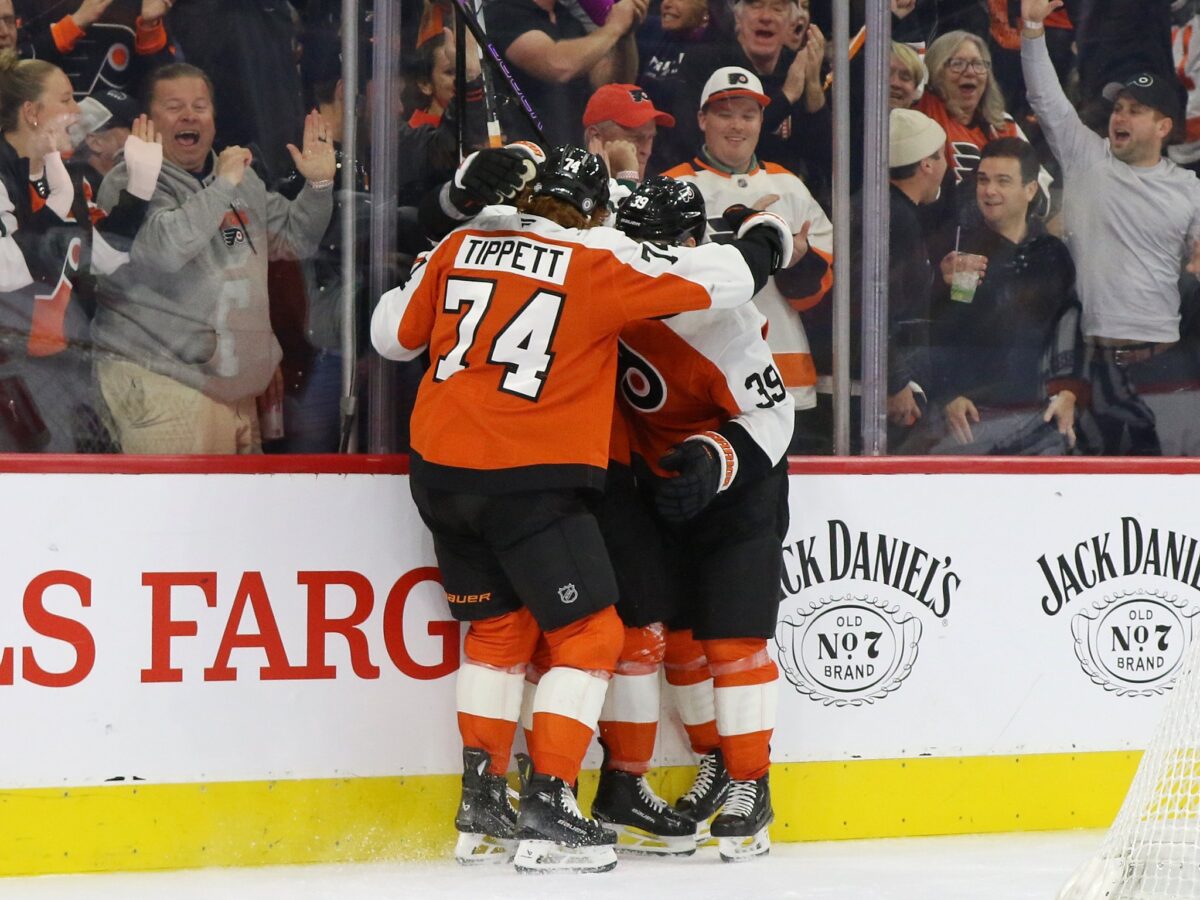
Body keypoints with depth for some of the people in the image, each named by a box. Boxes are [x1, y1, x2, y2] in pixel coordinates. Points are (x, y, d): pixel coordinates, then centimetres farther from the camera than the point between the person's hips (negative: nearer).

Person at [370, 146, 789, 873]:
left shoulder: (459, 248, 7)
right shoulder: (599, 264, -6)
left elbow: (392, 335, 16)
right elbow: (717, 281, -5)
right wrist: (763, 238, 15)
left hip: (441, 471, 6)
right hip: (531, 480, -6)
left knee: (499, 628, 20)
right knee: (589, 636, 4)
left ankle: (482, 805, 19)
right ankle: (547, 812, -4)